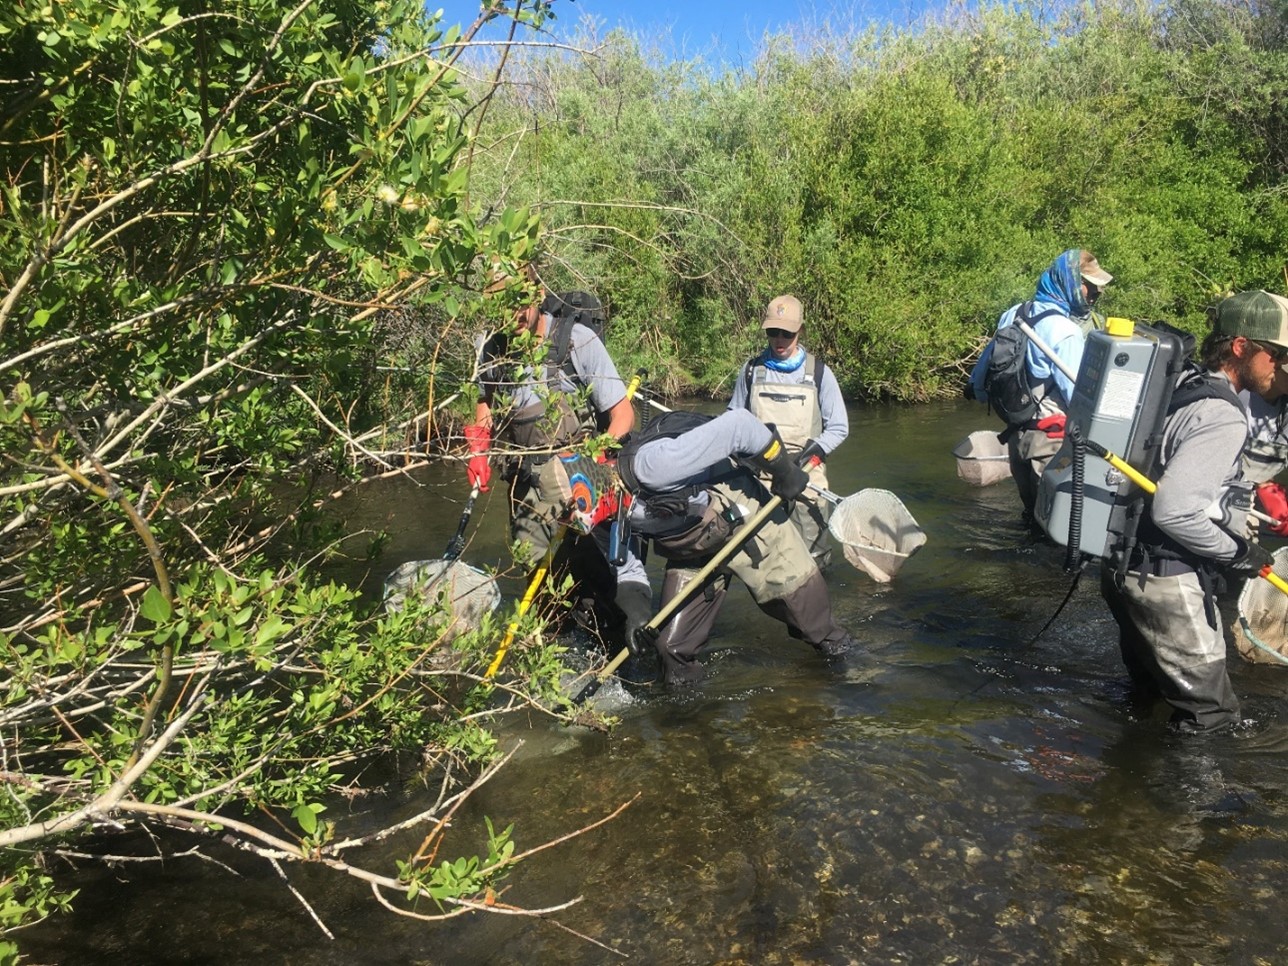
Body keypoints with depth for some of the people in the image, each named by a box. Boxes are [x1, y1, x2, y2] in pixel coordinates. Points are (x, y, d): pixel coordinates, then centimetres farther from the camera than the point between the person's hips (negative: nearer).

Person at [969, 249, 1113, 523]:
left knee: (1032, 508, 18)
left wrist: (980, 393, 32)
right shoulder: (1065, 330, -18)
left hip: (1018, 432, 9)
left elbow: (980, 375, 17)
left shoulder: (1016, 314, 8)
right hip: (1051, 439, -9)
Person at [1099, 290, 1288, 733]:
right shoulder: (1223, 419, -22)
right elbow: (1174, 511, -29)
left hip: (1129, 564, 10)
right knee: (1210, 718, 4)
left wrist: (1243, 535, 15)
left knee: (1151, 687, 28)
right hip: (1167, 582, -10)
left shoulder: (1187, 386, 7)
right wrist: (1237, 553, -15)